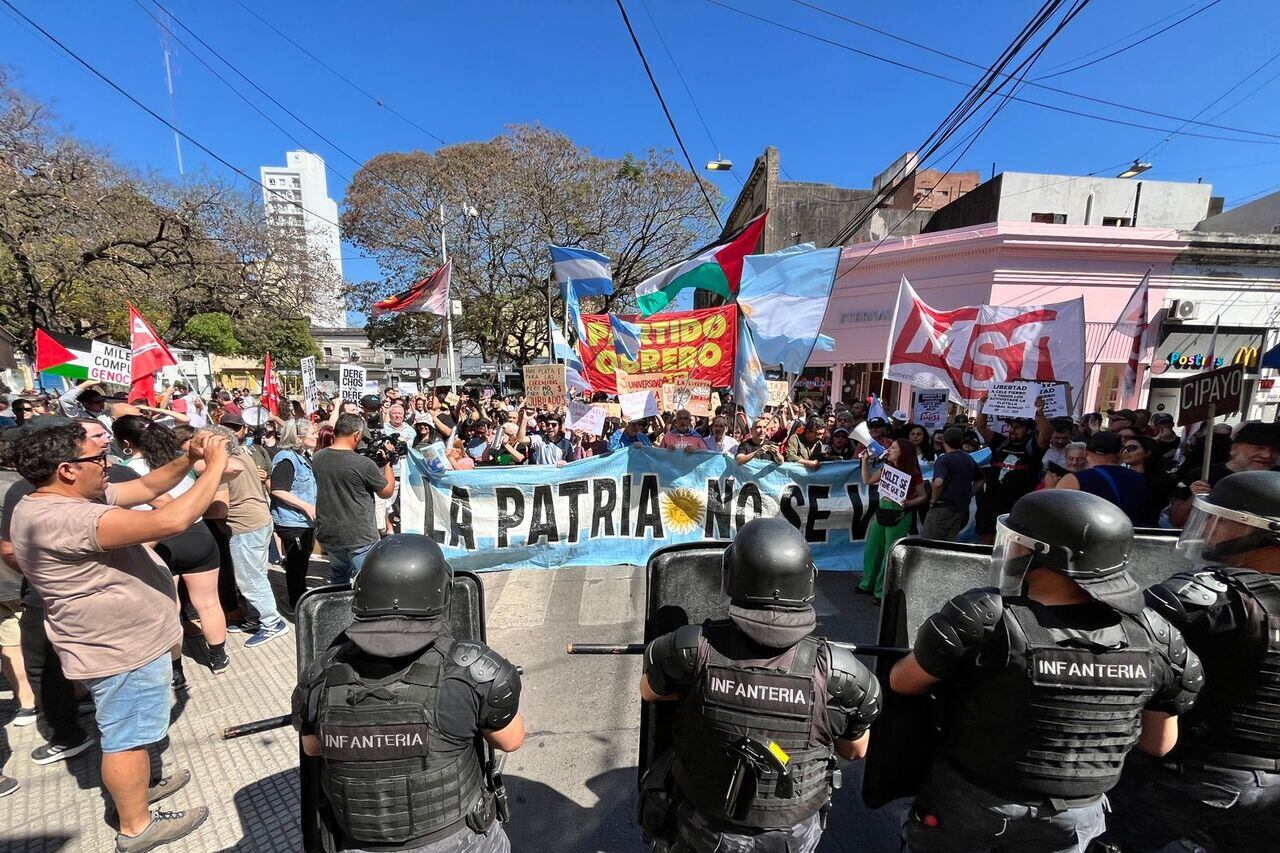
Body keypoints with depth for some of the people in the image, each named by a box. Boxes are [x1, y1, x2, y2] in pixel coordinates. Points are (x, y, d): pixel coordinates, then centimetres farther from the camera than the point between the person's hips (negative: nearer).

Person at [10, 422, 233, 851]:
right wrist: (215, 467, -31)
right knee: (126, 737, 8)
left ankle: (133, 790, 47)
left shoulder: (73, 498, 0)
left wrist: (187, 459, -9)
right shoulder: (62, 519, -32)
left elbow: (146, 487, 9)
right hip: (122, 650, -10)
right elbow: (171, 521, -41)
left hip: (124, 638, 10)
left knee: (126, 730, 27)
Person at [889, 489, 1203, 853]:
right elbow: (1159, 743, 3)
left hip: (968, 813, -3)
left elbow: (902, 683, -13)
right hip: (1074, 823, 4)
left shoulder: (981, 620, -28)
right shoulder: (1153, 636, -12)